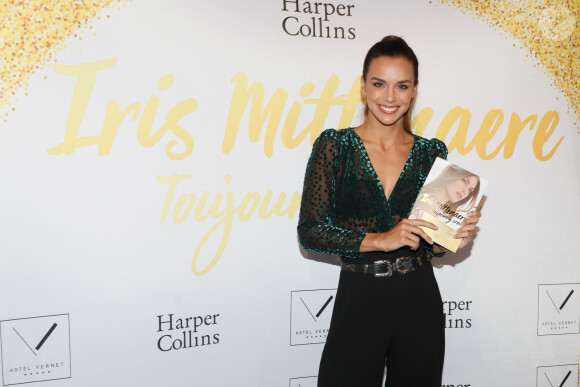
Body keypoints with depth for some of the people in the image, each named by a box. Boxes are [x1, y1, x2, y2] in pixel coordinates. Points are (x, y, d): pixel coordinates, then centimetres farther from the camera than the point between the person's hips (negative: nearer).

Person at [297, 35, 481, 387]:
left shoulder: (432, 152, 4)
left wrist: (455, 237, -8)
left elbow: (429, 243, 12)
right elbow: (310, 232, -10)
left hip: (420, 301, 3)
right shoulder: (335, 146, -4)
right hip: (358, 300, -2)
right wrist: (380, 240, -18)